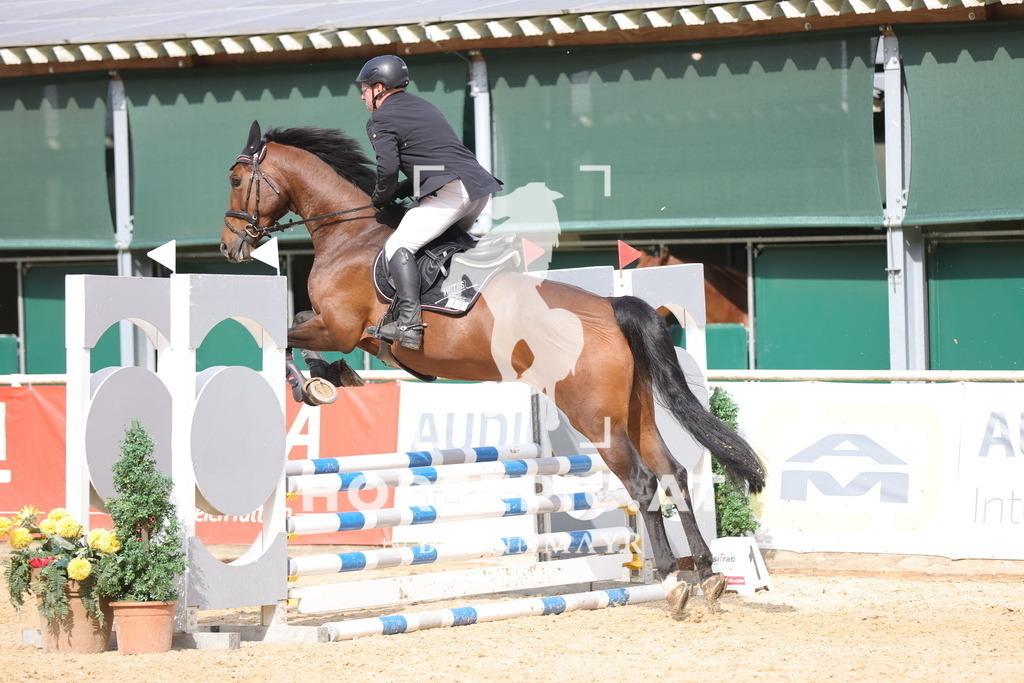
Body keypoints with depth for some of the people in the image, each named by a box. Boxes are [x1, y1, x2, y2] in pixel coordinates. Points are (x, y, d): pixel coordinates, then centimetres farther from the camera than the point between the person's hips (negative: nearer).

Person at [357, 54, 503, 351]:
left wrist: (380, 199, 7)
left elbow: (388, 168, -12)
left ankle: (409, 324, -25)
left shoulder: (380, 120, 2)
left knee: (398, 246, -11)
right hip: (480, 187, 9)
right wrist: (398, 192, 25)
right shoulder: (423, 106, 30)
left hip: (450, 190, -9)